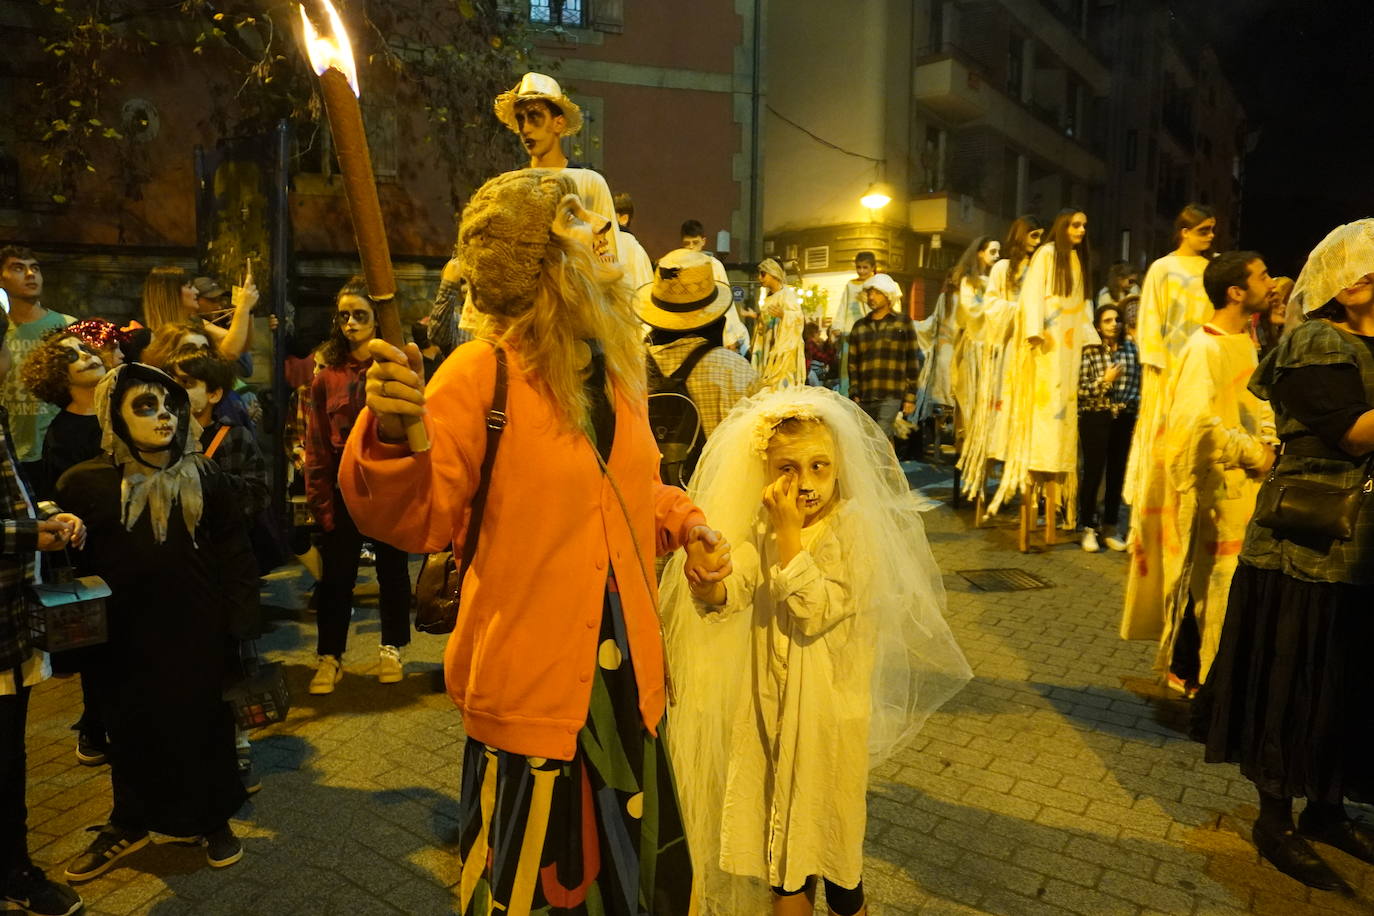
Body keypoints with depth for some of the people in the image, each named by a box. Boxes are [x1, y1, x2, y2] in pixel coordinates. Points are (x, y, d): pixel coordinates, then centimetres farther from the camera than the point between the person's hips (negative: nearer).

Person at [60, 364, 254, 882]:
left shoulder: (202, 478, -3)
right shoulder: (84, 484, -5)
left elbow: (233, 552, 1)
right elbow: (67, 565, -2)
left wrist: (235, 614, -4)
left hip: (198, 635, 0)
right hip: (126, 640, 0)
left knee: (204, 725, 12)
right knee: (133, 731, 16)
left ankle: (213, 820, 34)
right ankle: (129, 824, 40)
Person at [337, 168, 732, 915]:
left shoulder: (617, 365, 4)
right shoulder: (481, 372, -16)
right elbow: (417, 521, -18)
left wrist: (684, 522, 1)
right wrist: (391, 435, -36)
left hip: (626, 679, 6)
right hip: (531, 686, -6)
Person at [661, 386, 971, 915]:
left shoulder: (855, 530, -15)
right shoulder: (759, 530, -2)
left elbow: (816, 610, -24)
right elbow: (730, 595, -13)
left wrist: (789, 534, -25)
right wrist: (707, 585, -35)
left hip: (829, 701, -4)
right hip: (769, 698, 4)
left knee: (830, 822, 13)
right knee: (779, 818, 18)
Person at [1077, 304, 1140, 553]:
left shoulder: (1131, 348, 7)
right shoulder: (1089, 350, -4)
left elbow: (1138, 383, 12)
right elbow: (1079, 388, -8)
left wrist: (1133, 405, 1)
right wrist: (1105, 381, -18)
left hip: (1124, 418, 4)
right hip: (1095, 417, -4)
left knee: (1117, 473, 8)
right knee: (1093, 472, -3)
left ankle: (1110, 528, 19)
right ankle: (1088, 528, 10)